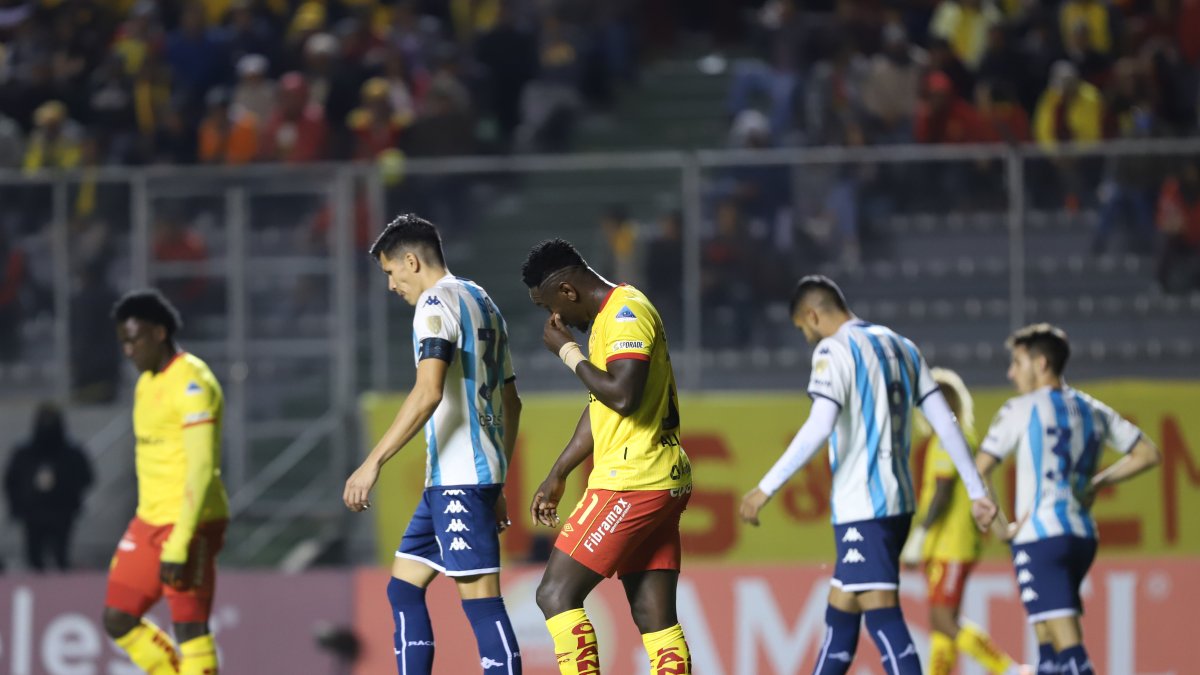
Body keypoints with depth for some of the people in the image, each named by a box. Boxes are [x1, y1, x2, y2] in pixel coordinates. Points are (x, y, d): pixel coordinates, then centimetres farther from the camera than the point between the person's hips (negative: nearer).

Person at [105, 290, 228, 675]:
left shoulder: (192, 383, -14)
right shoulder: (147, 383, 15)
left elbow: (202, 468, -21)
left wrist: (179, 543, -25)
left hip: (190, 523, -9)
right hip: (150, 522, 9)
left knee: (190, 627, -8)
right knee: (118, 620, 6)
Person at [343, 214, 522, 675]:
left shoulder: (436, 304, -10)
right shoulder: (483, 303, 19)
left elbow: (428, 393, -23)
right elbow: (510, 403, 23)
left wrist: (374, 462, -22)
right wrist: (498, 486, 26)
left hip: (459, 476, -10)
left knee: (480, 601, -11)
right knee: (404, 589, 13)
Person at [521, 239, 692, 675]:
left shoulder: (626, 313, -13)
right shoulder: (610, 316, 19)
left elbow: (622, 395, -27)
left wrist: (568, 352, -13)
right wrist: (557, 476, 32)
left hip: (630, 485, -10)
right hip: (660, 484, 10)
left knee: (556, 594, -7)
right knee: (656, 621, 7)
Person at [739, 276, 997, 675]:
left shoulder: (835, 350, -8)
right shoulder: (901, 347, 16)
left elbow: (819, 428, -21)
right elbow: (945, 423, 13)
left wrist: (767, 488, -18)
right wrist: (976, 492, 13)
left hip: (862, 507, -9)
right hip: (898, 502, 9)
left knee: (881, 613, -11)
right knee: (840, 611, 17)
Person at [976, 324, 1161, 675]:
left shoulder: (1021, 410, -3)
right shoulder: (1093, 411, 14)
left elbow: (979, 472, -9)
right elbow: (1148, 454, 19)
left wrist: (1000, 526, -1)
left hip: (1039, 537, -7)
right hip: (1083, 537, 7)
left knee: (1068, 643, -14)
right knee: (1047, 642, 18)